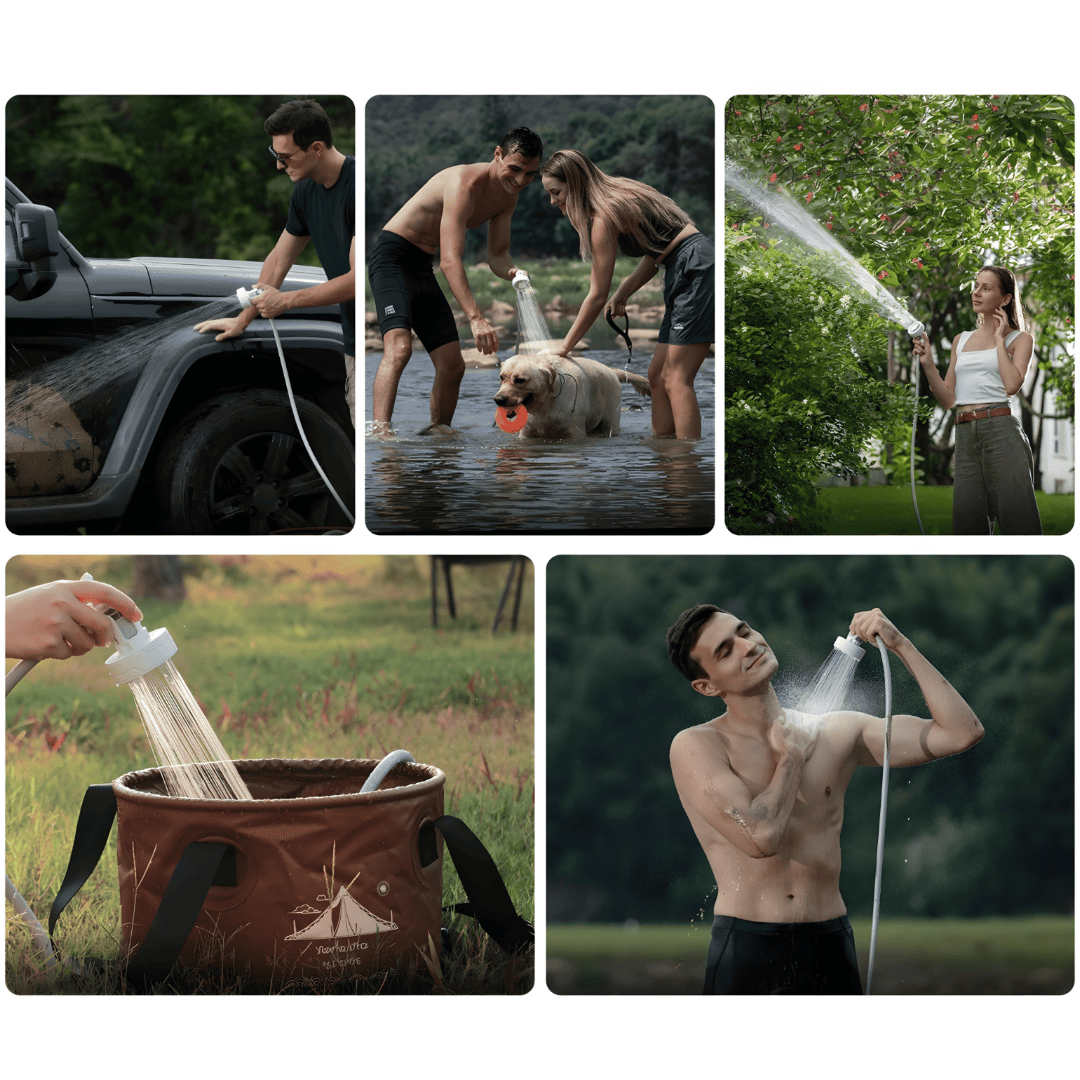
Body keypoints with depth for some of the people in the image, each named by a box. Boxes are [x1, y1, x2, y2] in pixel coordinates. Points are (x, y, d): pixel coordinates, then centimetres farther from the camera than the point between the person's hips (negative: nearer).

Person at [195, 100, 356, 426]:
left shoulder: (357, 186, -21)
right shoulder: (306, 191, 8)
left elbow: (358, 279, -22)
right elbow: (279, 260, 22)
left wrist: (286, 301, -13)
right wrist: (243, 319, 23)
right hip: (353, 342, 8)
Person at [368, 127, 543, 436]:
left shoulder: (508, 195, 3)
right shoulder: (465, 184, -26)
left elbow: (497, 255, 10)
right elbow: (450, 261, -33)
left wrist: (512, 272, -16)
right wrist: (475, 318, -43)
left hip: (423, 270, 9)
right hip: (393, 259, -9)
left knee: (452, 364, 4)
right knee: (399, 346, -29)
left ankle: (437, 433, 19)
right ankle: (379, 429, -41)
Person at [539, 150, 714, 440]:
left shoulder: (604, 217, -13)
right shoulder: (618, 195, 13)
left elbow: (597, 296, -11)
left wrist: (563, 348, -5)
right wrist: (624, 291, 6)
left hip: (698, 270, -10)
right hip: (686, 275, 10)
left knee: (676, 380, -14)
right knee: (658, 376, 9)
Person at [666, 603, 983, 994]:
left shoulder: (837, 735, 7)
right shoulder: (694, 746, -5)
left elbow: (962, 732, 4)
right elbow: (760, 837, -19)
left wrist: (901, 645, 0)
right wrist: (791, 757, -3)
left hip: (830, 950, 3)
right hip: (746, 951, -3)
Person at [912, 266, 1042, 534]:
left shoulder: (1020, 339, 9)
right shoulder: (961, 340, 21)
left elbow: (1012, 384, -10)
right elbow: (948, 399, 17)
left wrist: (999, 339, 1)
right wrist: (927, 363, 4)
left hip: (1001, 431, -4)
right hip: (964, 435, 4)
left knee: (1016, 521, -10)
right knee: (968, 521, -3)